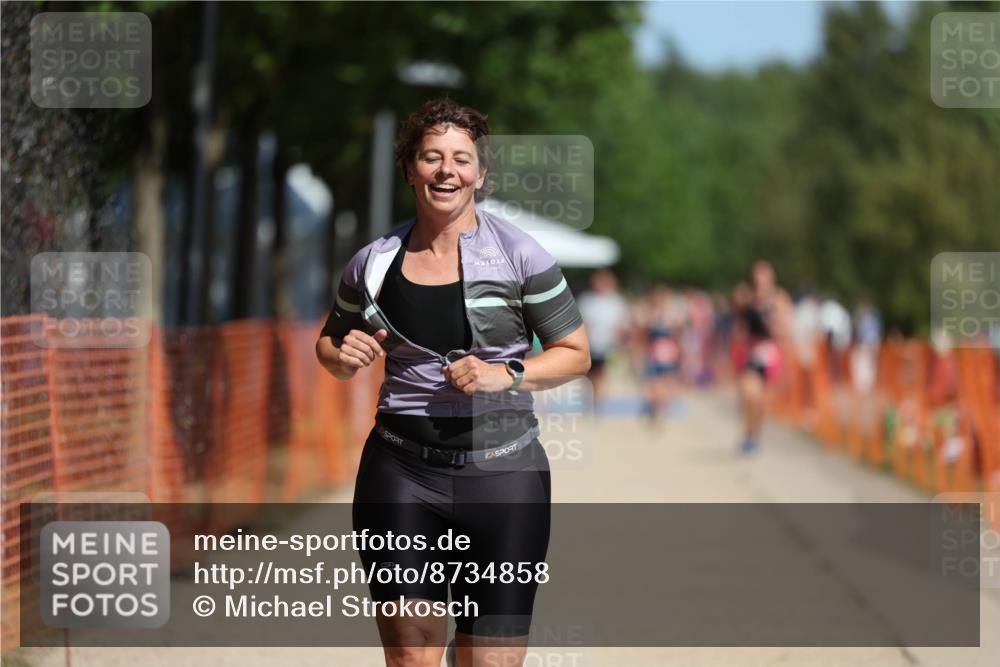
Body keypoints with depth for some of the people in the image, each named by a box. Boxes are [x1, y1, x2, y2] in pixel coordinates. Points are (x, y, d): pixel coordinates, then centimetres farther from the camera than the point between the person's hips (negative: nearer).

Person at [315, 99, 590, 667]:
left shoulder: (519, 254, -1)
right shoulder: (374, 263, 7)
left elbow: (576, 355, 4)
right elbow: (330, 345, 23)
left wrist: (506, 375, -12)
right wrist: (344, 358, 0)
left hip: (502, 476, -2)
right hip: (402, 476, 2)